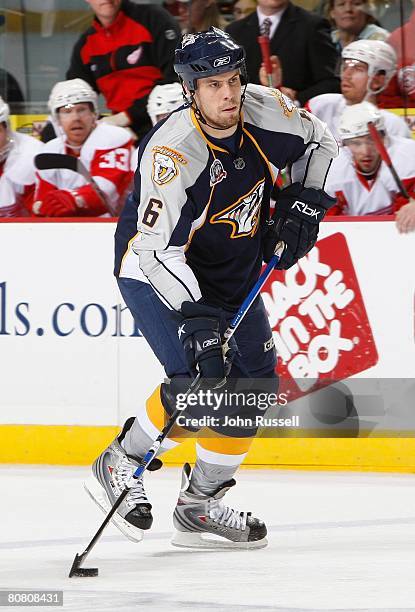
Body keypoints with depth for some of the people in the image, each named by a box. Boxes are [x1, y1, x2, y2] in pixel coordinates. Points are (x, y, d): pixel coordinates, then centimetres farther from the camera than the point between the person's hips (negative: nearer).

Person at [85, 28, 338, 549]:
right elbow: (160, 249, -36)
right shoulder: (171, 152, -33)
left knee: (255, 385, 5)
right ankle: (118, 466, 0)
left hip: (232, 273, 7)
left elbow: (317, 141, 8)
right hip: (157, 273, -7)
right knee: (201, 383, -22)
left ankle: (200, 506, 17)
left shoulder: (264, 111, -14)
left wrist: (302, 204, -5)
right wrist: (195, 318, -44)